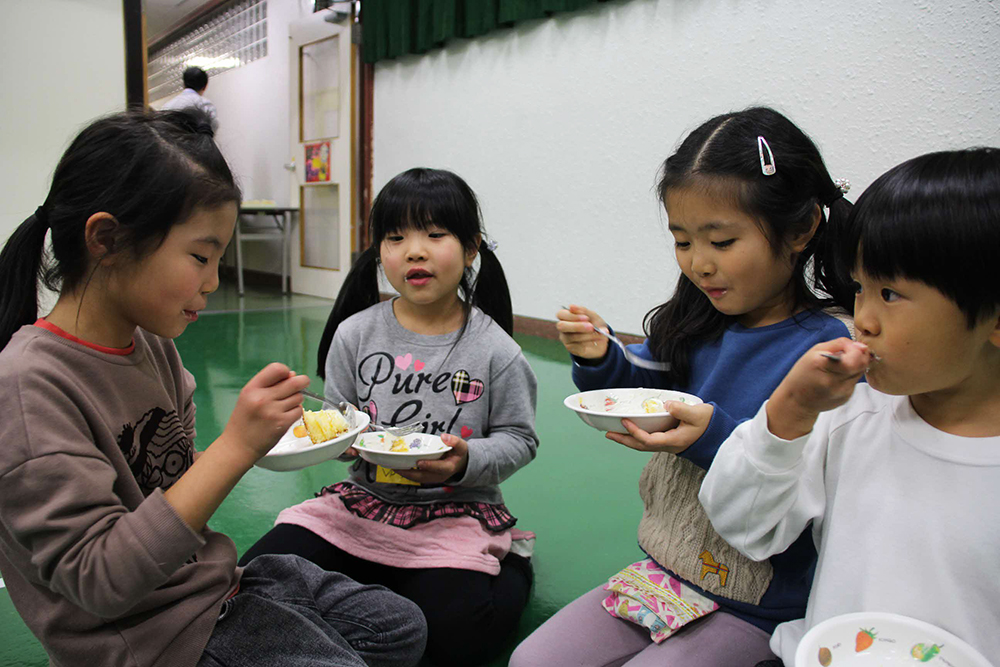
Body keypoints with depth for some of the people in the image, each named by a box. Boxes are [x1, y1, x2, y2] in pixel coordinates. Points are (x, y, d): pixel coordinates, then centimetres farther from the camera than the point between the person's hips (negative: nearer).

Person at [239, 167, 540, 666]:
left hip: (456, 510, -3)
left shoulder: (494, 350, -8)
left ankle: (509, 567, 8)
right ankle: (389, 586, 6)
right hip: (364, 500, 4)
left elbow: (518, 439, -2)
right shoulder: (356, 334, -2)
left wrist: (466, 460, -21)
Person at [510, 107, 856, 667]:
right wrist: (600, 359, -9)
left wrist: (717, 439, -33)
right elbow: (642, 388, 12)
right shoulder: (695, 325, -3)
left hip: (755, 609, -6)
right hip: (664, 573, 6)